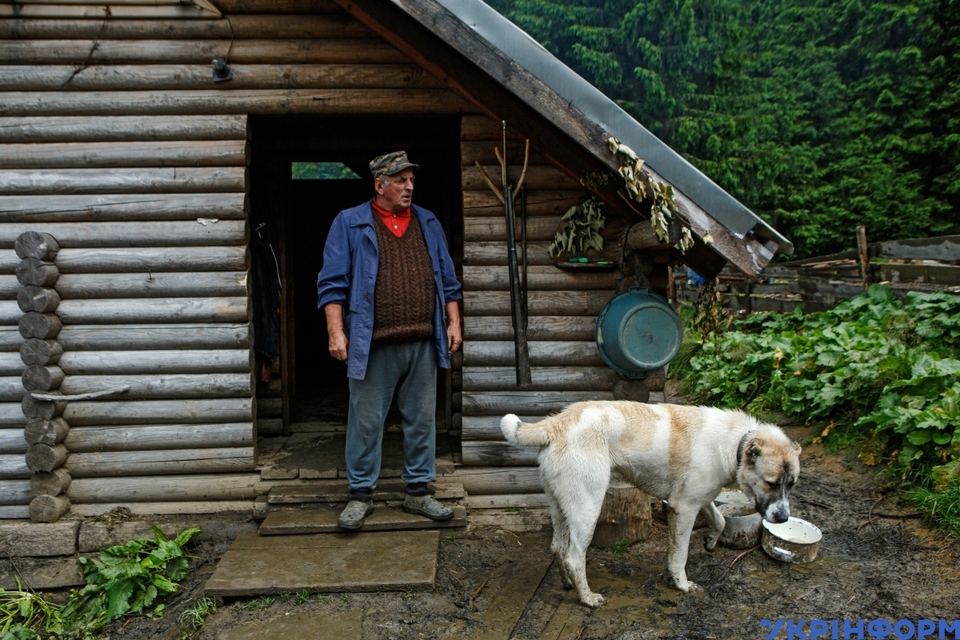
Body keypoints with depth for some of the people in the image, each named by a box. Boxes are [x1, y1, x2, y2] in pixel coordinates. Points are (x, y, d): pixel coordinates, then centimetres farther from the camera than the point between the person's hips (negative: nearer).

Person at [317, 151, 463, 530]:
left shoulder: (428, 224, 14)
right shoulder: (350, 224, 2)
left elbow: (448, 280, 16)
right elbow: (332, 283, -3)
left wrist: (453, 322, 7)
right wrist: (336, 332, -11)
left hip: (423, 343, 4)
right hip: (372, 345, -4)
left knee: (422, 421, 10)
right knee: (366, 423, 4)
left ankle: (419, 491, 23)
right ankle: (360, 495, 18)